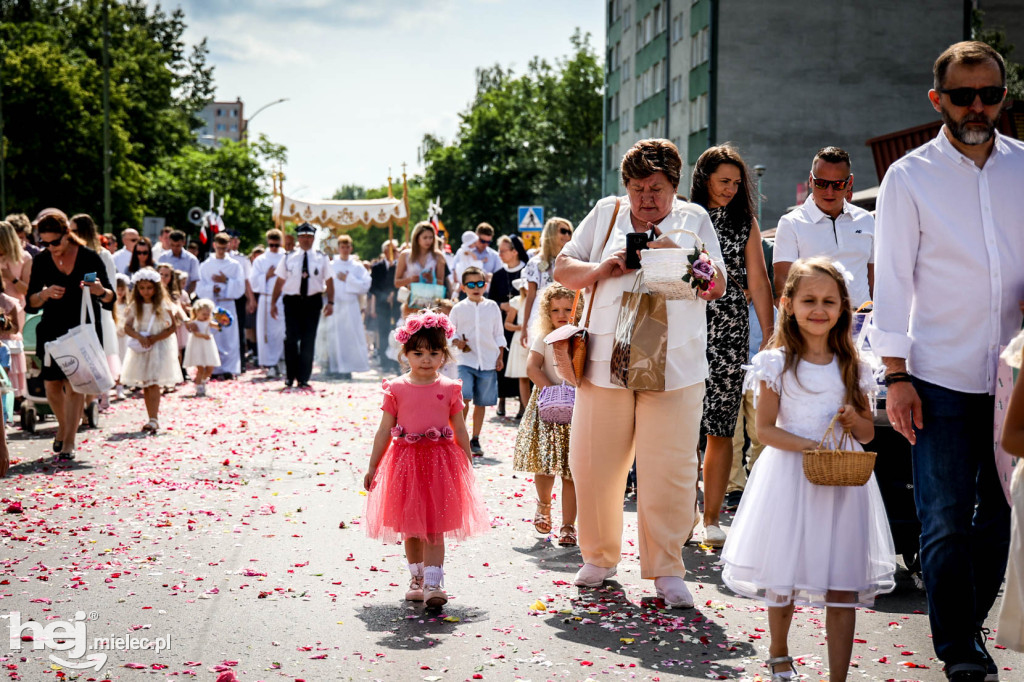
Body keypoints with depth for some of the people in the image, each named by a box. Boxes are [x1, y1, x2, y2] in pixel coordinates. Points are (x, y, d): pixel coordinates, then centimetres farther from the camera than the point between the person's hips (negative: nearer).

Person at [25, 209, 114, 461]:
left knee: (74, 383, -10)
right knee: (52, 384, 6)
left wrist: (101, 291, -28)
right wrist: (45, 293, -19)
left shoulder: (89, 258, -7)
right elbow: (30, 305, 1)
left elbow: (110, 302, -6)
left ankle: (69, 441, -5)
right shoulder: (41, 261, 1)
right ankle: (63, 426, 33)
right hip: (52, 330, 3)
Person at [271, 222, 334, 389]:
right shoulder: (289, 258, 7)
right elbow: (280, 281, 8)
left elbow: (329, 281, 8)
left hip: (313, 302, 1)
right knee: (291, 338, -5)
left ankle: (303, 378, 8)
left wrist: (330, 302, -3)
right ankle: (290, 376, 8)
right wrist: (273, 302, 3)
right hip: (292, 302, 0)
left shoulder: (321, 259, 8)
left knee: (309, 340, 2)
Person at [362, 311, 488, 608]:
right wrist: (372, 466, 3)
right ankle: (417, 579, 24)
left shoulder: (449, 389, 0)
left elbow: (460, 431, 5)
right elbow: (385, 431, 4)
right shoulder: (396, 388, 0)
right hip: (406, 462, 1)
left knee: (434, 528, -3)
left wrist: (468, 466, 5)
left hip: (440, 462, -1)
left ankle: (432, 584, -5)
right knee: (410, 528, 10)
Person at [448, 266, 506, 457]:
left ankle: (475, 440, 17)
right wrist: (457, 342, -12)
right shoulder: (458, 309, 3)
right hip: (466, 361, -2)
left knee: (481, 403, 6)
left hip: (488, 362, 2)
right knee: (464, 398, -17)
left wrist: (500, 357, 5)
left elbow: (499, 334, 12)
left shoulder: (492, 307, 7)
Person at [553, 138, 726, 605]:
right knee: (593, 464, 4)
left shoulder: (693, 220, 10)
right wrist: (601, 269, -7)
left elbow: (717, 287, 3)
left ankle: (666, 570, 7)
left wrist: (677, 256, -13)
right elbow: (562, 270, 11)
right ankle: (599, 557, 24)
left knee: (670, 471, -5)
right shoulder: (606, 214, 12)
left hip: (673, 369, -1)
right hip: (604, 363, 2)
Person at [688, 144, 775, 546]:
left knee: (720, 428, -1)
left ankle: (711, 519, 7)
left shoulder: (745, 222, 11)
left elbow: (758, 281, 9)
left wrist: (769, 335, 4)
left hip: (730, 330, 1)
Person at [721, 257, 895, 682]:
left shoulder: (852, 368, 7)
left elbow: (869, 431, 14)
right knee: (783, 576, 10)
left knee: (842, 588, -2)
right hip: (790, 477, -2)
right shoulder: (778, 364, -2)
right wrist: (808, 446, -21)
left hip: (843, 480, 2)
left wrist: (854, 420, -8)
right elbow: (765, 429, -6)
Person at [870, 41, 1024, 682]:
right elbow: (892, 279, 0)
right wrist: (896, 375, -5)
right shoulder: (909, 176, 1)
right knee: (946, 520, -4)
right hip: (941, 377, -3)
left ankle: (970, 626, 27)